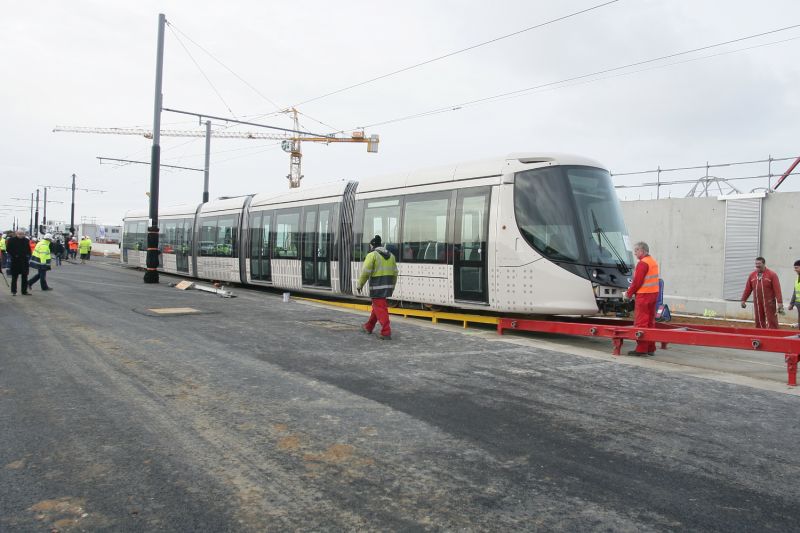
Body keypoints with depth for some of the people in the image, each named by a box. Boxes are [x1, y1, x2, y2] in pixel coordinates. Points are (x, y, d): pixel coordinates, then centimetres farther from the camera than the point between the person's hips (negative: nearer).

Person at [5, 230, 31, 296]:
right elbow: (8, 249, -3)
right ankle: (13, 291, 10)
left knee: (25, 276, 7)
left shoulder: (26, 240, 7)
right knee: (14, 277, 2)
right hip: (15, 261, -3)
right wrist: (14, 255, -13)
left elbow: (29, 250, 15)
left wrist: (28, 256, 0)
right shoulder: (11, 240, -3)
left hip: (24, 261, 3)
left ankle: (24, 291, 15)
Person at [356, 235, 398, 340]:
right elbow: (394, 272, 13)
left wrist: (360, 285, -4)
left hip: (377, 286, -7)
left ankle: (386, 333, -9)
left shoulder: (372, 255, -8)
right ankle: (369, 327, 33)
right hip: (387, 286, 7)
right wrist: (392, 286, 21)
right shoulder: (390, 255, 12)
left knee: (380, 309, -5)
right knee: (376, 306, 20)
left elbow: (365, 272, -14)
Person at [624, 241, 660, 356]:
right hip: (654, 294, 10)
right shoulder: (653, 262, 16)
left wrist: (629, 293, -4)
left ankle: (641, 349, -6)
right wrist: (632, 291, 16)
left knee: (641, 322, -6)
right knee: (650, 322, 13)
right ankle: (650, 348, 18)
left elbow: (637, 281, -17)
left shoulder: (643, 263, -14)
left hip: (644, 295, -10)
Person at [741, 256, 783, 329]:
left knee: (771, 323, -5)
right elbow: (747, 289, 11)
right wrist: (743, 300, 9)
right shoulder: (752, 275, 9)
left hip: (769, 303, -4)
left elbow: (777, 289, -10)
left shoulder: (772, 274, -4)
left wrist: (779, 302, -15)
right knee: (759, 322, 8)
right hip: (757, 304, 4)